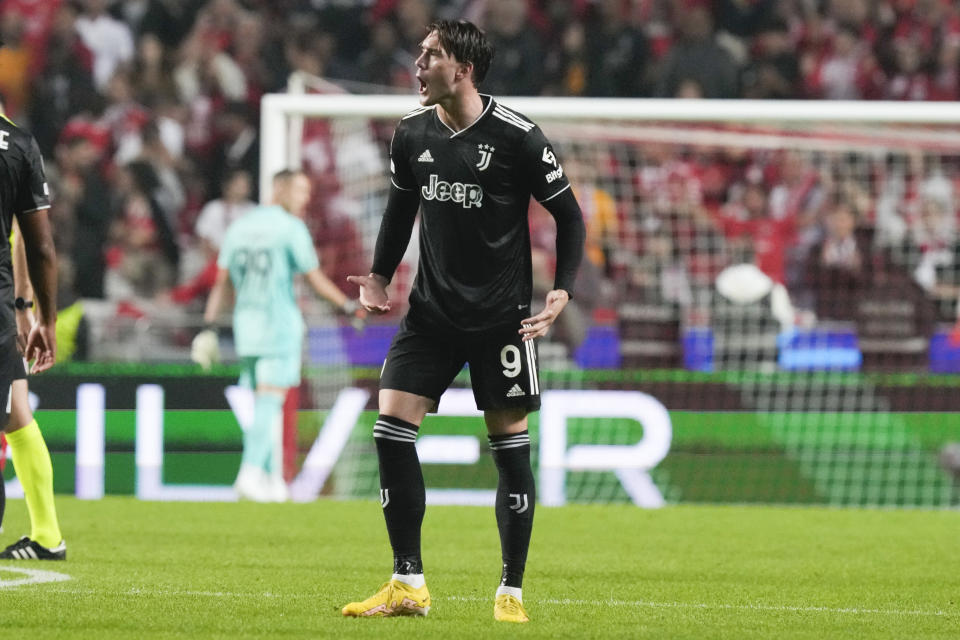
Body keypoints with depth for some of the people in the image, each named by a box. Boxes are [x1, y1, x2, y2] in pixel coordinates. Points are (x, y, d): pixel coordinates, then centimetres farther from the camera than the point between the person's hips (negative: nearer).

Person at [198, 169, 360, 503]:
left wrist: (209, 325, 11)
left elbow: (221, 281, 11)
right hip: (279, 322, -6)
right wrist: (347, 305, 4)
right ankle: (250, 473, -18)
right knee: (269, 402, -8)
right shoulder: (290, 227, -7)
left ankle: (271, 477, 12)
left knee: (263, 404, 12)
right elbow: (315, 278, -7)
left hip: (245, 324, 6)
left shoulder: (239, 225, 12)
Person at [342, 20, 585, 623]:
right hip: (432, 312, 4)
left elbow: (569, 213, -5)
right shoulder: (412, 133, 2)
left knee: (510, 444, 0)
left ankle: (512, 591, 11)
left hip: (502, 317, -4)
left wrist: (563, 290, -15)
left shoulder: (517, 136, -13)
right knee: (391, 428, -8)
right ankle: (409, 585, -1)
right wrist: (380, 276, 6)